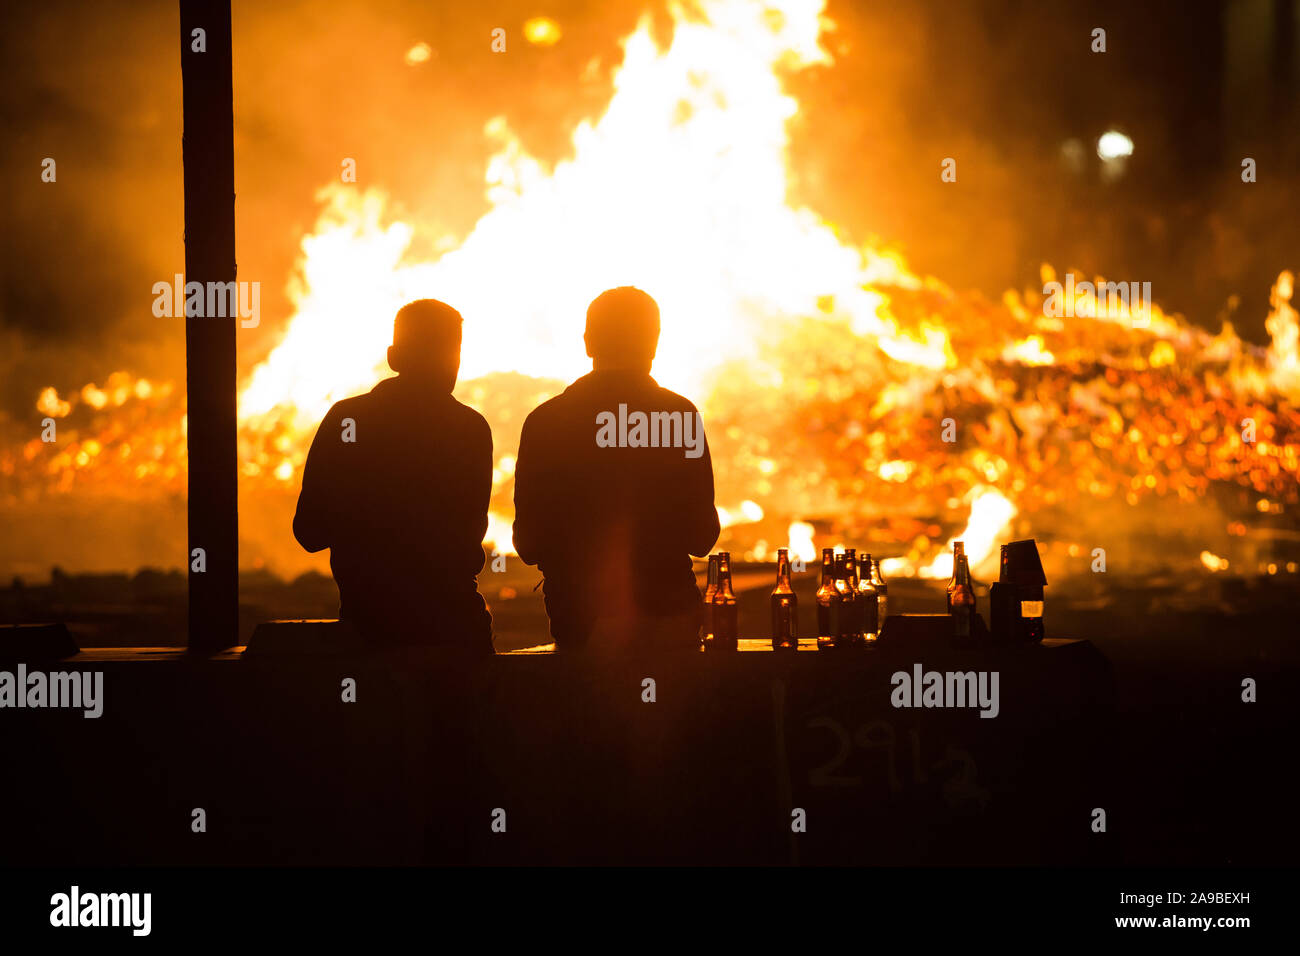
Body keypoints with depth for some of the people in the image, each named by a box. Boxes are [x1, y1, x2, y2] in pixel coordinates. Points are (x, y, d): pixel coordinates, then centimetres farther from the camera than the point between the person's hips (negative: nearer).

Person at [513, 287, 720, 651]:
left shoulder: (544, 421, -1)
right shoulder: (681, 414, -4)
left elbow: (529, 543, 0)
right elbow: (701, 537, -1)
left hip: (581, 623, 1)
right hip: (671, 618, 0)